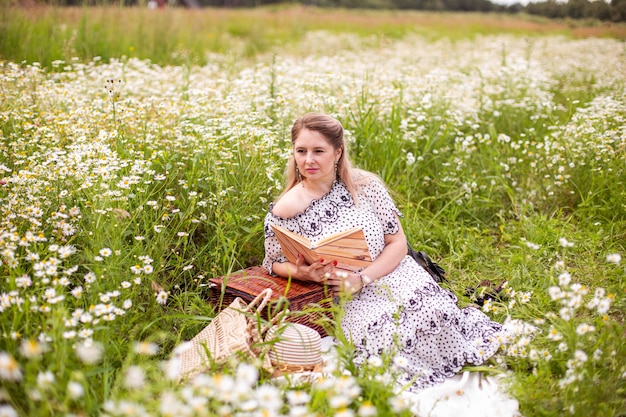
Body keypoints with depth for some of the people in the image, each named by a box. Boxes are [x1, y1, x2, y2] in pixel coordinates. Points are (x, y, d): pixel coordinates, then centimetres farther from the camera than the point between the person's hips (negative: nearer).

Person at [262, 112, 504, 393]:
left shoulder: (365, 186, -1)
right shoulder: (285, 211, -7)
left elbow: (398, 243, 1)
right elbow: (274, 263, 6)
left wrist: (361, 279, -14)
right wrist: (301, 272, -18)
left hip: (396, 275, 2)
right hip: (350, 302, -2)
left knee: (434, 314, -27)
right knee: (387, 334, -32)